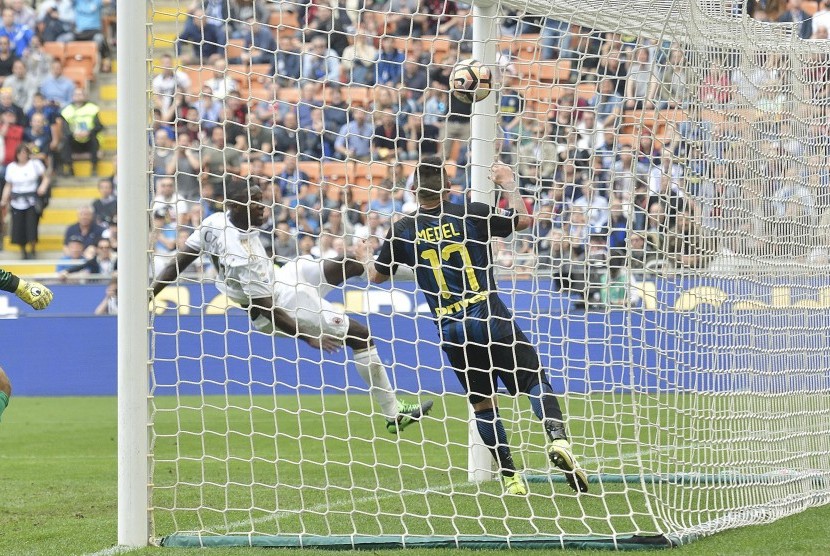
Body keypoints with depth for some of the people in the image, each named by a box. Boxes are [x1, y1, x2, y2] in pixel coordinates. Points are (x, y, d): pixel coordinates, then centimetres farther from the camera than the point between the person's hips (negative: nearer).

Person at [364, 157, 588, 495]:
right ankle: (558, 440, -22)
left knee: (482, 402, 14)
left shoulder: (403, 231, 4)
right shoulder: (471, 215, -2)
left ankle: (510, 477, 11)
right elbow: (524, 220, 9)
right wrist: (509, 184, 24)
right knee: (535, 381, 3)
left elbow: (376, 276, 19)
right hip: (489, 319, -2)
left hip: (450, 329, 2)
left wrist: (368, 262, 41)